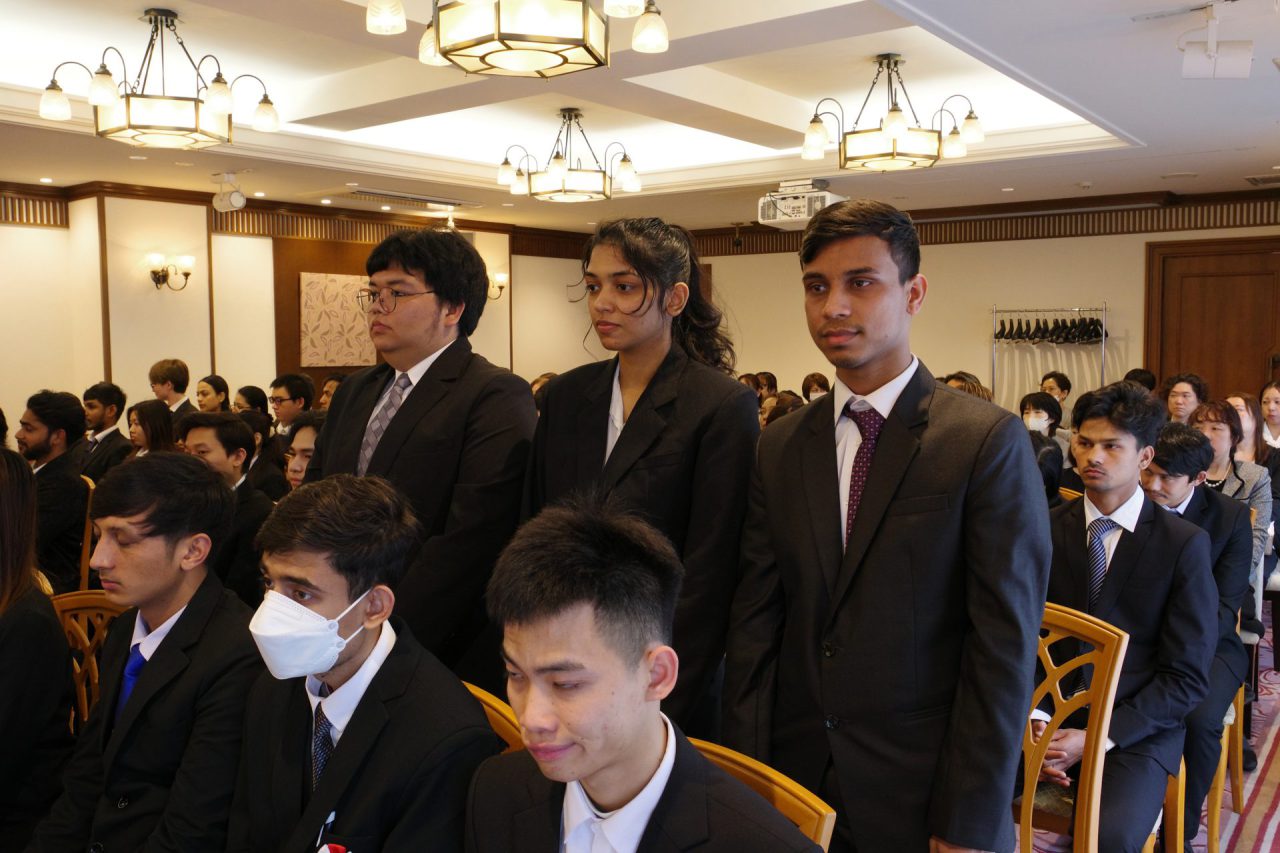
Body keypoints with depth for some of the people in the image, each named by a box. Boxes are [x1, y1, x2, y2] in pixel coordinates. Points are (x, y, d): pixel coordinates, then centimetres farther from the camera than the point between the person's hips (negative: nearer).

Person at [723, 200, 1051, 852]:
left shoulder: (989, 442, -10)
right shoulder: (779, 449, 3)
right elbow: (754, 622, 2)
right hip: (794, 781, 4)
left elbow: (1005, 642, -12)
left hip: (922, 797, -3)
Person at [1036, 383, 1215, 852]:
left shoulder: (1185, 543, -5)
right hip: (1050, 712, 2)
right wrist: (1035, 719, -12)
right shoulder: (1047, 529, 3)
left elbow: (1187, 677, -5)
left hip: (1137, 729, -2)